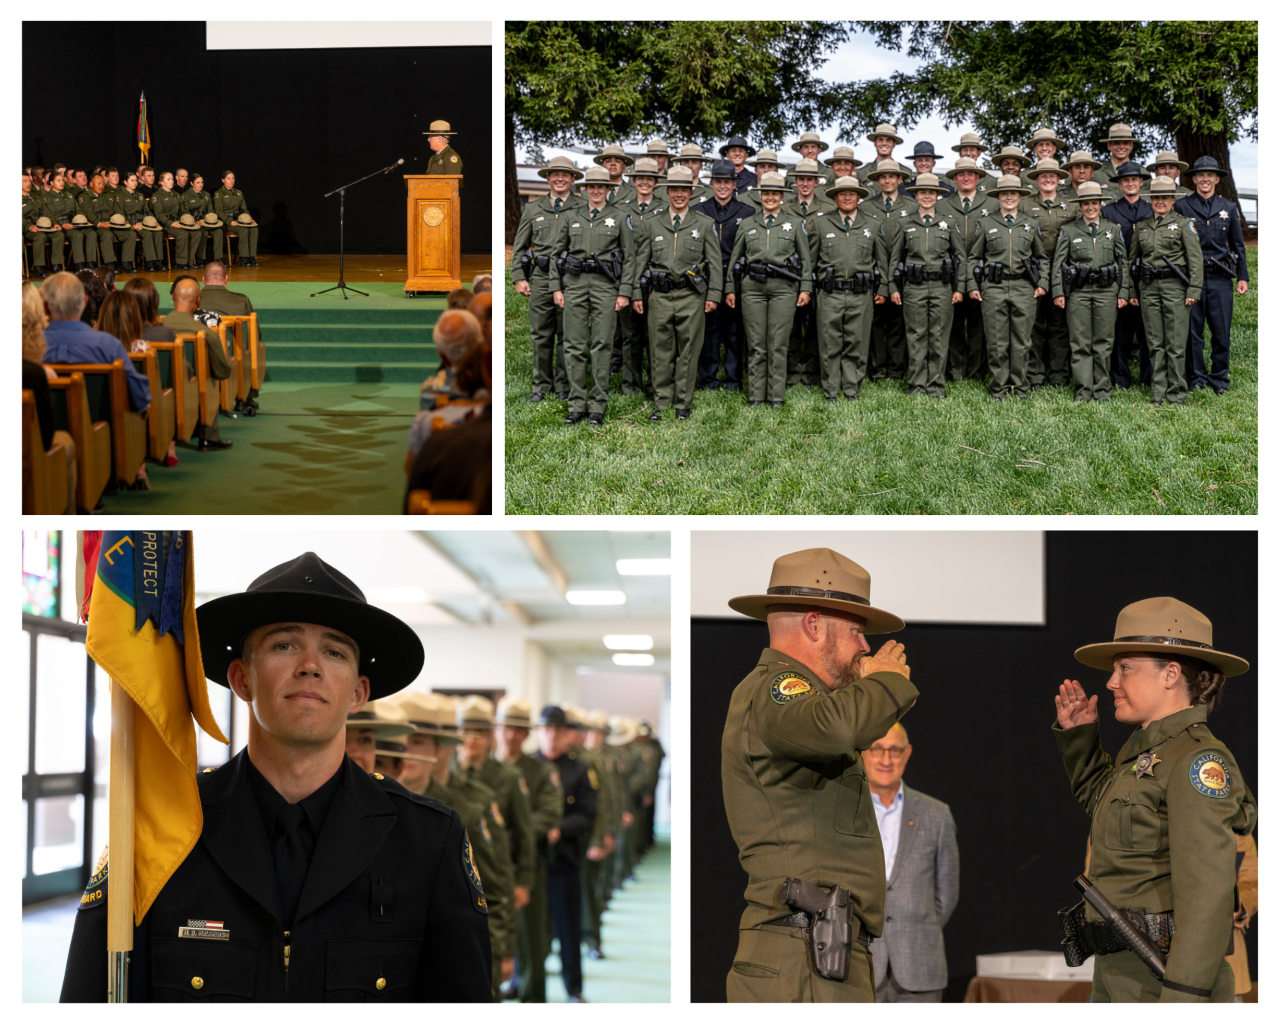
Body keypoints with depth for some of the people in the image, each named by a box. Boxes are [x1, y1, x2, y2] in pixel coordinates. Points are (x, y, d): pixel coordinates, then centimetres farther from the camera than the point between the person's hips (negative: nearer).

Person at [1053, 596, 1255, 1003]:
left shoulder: (1200, 760, -12)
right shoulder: (1143, 751, 15)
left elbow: (1207, 889, -21)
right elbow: (1100, 798, 40)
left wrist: (1183, 999, -28)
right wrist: (1077, 737, 24)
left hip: (1162, 981, -9)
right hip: (1115, 977, 9)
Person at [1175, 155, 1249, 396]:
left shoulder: (1229, 208, 12)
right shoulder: (1181, 207, 5)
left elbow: (1238, 245, 16)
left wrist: (1243, 277, 10)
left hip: (1220, 279, 2)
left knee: (1222, 333, 1)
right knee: (1192, 332, 0)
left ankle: (1219, 380, 12)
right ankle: (1195, 378, 11)